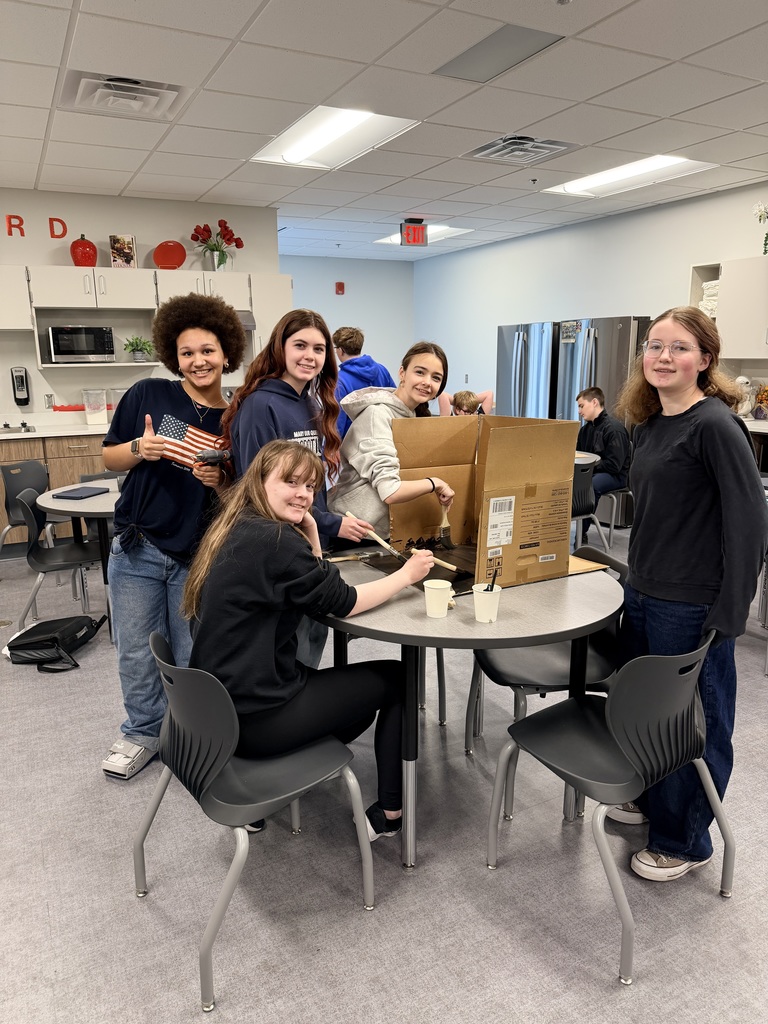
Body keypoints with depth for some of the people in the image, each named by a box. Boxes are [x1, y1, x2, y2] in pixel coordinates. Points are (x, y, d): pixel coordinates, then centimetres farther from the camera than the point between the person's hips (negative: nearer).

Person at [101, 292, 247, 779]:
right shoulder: (148, 395, -4)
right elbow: (109, 457, 3)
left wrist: (218, 481, -18)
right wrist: (140, 449, -18)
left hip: (198, 556, 0)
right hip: (138, 549, 0)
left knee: (192, 656, 11)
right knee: (137, 653, 11)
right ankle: (142, 733, 35)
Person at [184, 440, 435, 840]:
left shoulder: (236, 531, 8)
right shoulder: (274, 539, -21)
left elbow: (317, 591, 12)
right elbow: (343, 603, -12)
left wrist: (310, 532, 0)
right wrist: (406, 574, 1)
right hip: (255, 718, -9)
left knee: (360, 688, 28)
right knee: (396, 678, 8)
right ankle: (391, 812, 21)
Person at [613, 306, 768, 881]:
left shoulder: (714, 425, -16)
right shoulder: (651, 424, 9)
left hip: (693, 608, -8)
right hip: (643, 596, 8)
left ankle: (684, 843, 28)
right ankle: (650, 799, 44)